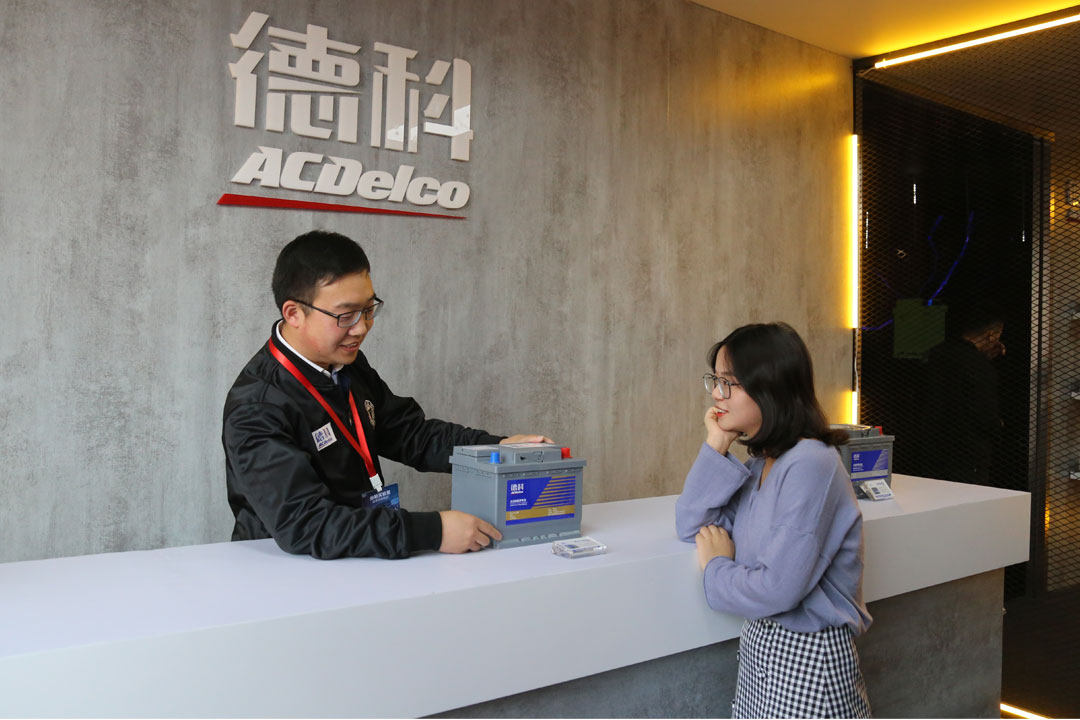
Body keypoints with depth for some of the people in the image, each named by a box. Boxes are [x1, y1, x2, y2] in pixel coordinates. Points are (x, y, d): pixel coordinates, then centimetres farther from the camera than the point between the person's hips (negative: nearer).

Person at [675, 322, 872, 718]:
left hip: (807, 659, -8)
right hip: (761, 646, 8)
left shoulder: (810, 466, -23)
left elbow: (779, 589, -28)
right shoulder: (761, 464, 5)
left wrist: (716, 568, -9)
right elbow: (693, 525, 5)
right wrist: (716, 445, -3)